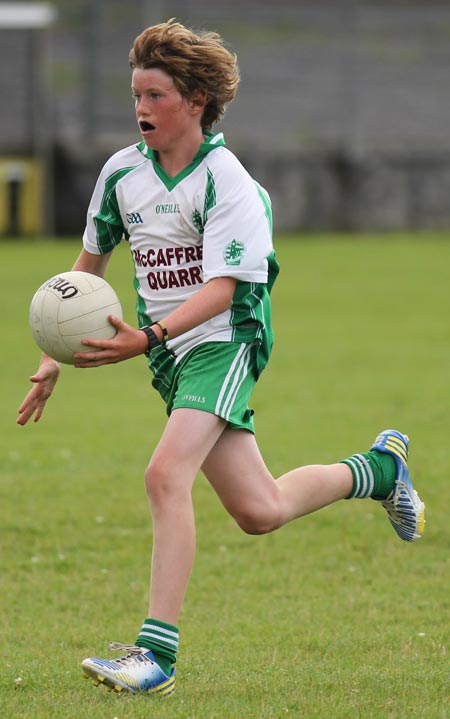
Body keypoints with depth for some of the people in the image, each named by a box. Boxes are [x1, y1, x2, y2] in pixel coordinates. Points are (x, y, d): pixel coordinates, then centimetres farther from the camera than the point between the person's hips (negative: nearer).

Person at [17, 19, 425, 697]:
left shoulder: (227, 183, -14)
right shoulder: (121, 172, 5)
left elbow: (220, 287, -22)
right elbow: (88, 265, 17)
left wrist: (148, 337, -36)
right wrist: (53, 358, 13)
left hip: (225, 342, -7)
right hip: (170, 353, 7)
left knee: (166, 476, -26)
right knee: (260, 511, 8)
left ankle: (157, 653, -27)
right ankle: (379, 467, 37)